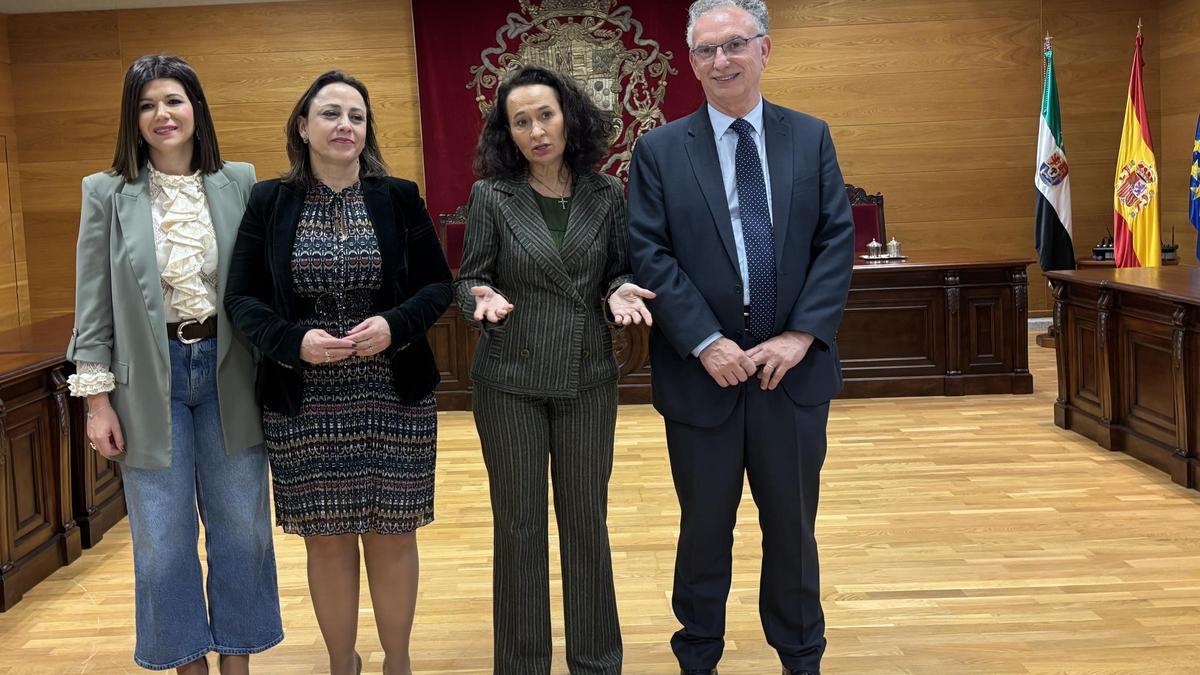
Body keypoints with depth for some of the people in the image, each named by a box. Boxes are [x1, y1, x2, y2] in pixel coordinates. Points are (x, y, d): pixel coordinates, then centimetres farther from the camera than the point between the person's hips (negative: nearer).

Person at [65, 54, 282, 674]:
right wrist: (97, 399, -3)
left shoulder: (240, 183, 2)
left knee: (241, 528, 9)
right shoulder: (107, 193, 0)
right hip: (150, 380, -1)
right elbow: (93, 304, 0)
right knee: (164, 540, 6)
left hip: (228, 372, 1)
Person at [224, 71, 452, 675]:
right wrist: (293, 341, -18)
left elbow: (438, 285, 2)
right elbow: (241, 297, 0)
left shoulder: (399, 198, 2)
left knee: (392, 534, 8)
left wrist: (394, 326, -17)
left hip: (394, 398, 0)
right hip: (304, 404, 0)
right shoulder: (268, 202, 1)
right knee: (327, 539, 8)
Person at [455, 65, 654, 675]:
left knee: (587, 520, 10)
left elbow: (621, 270, 8)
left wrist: (621, 293, -14)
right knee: (519, 525, 8)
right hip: (510, 383, -1)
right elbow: (467, 279, 0)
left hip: (587, 380, 1)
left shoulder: (606, 195, 1)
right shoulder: (490, 196, -4)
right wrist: (484, 298, -21)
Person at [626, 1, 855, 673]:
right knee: (705, 529, 12)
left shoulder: (812, 137, 5)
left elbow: (838, 241, 0)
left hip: (793, 368, 2)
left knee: (793, 526, 13)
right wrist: (706, 343, -15)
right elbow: (650, 256, -7)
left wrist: (801, 336, -11)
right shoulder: (660, 151, 0)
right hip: (702, 371, -1)